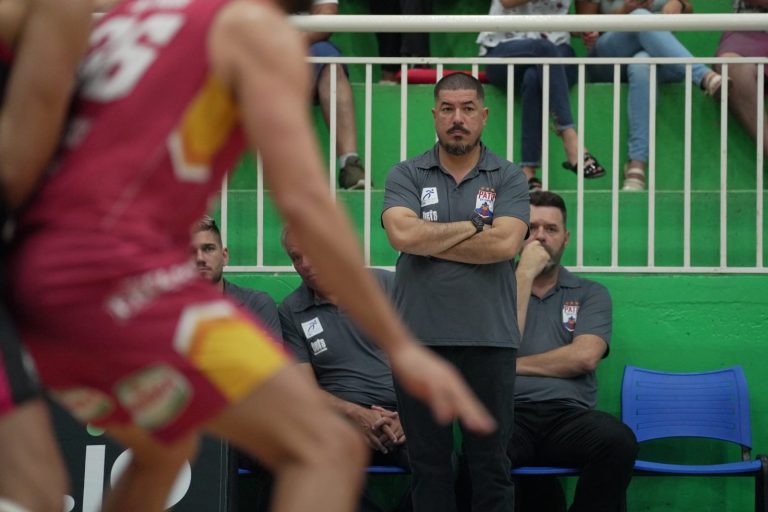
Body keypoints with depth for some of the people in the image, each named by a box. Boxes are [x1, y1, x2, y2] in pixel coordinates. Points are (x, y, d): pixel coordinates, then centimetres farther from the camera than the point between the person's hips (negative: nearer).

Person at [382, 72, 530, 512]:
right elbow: (403, 235, -12)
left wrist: (430, 241, -7)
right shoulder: (406, 176, 6)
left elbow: (505, 244, -11)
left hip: (489, 339, -1)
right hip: (420, 338, 1)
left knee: (491, 465, 3)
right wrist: (472, 227, -6)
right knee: (429, 462, 6)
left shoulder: (508, 178, 5)